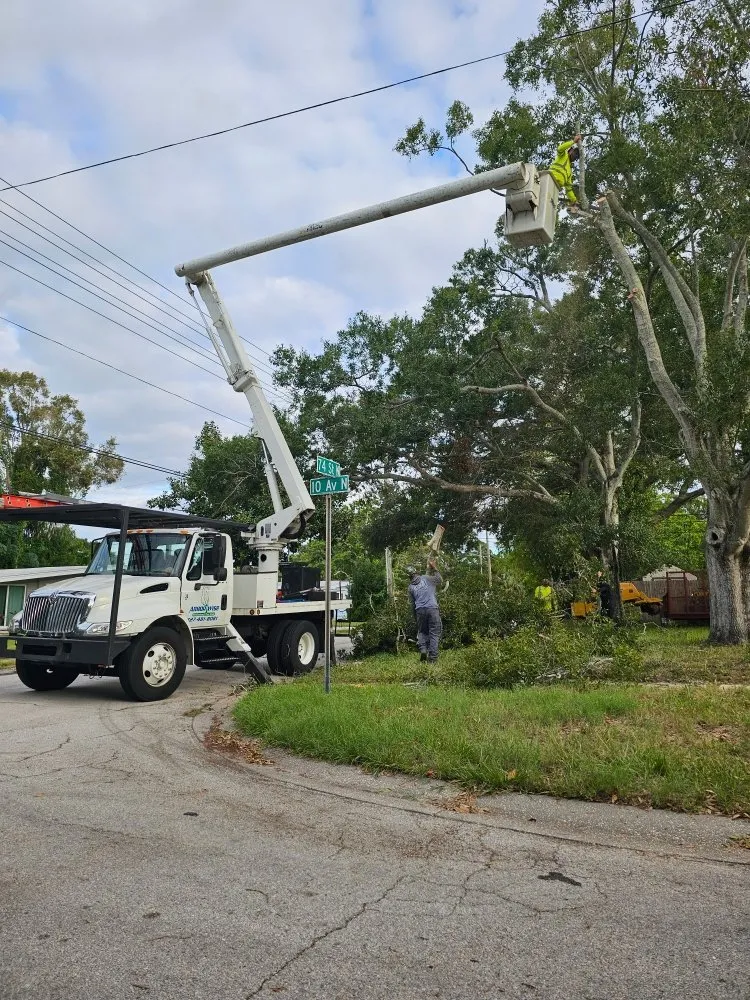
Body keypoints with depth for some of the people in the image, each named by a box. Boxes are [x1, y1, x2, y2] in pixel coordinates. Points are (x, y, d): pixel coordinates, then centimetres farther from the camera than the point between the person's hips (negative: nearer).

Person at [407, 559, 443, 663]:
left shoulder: (411, 587, 11)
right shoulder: (427, 579, 2)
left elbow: (412, 605, 14)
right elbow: (440, 580, 17)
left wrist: (416, 617, 22)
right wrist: (434, 569, 26)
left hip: (420, 611, 3)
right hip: (432, 608, -2)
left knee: (421, 632, 20)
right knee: (434, 633, 3)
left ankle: (422, 649, -4)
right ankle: (432, 658, -3)